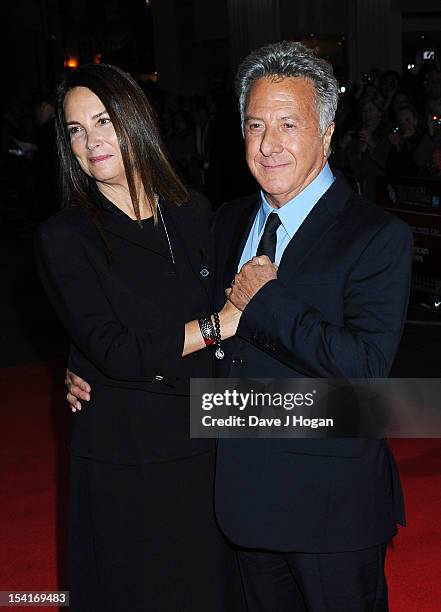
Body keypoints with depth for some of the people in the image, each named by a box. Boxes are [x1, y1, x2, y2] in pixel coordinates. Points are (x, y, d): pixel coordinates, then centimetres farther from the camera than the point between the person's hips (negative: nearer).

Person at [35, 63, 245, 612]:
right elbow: (115, 352, -18)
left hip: (205, 446, 4)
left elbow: (235, 299, 6)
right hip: (123, 460, -3)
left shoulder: (195, 213, 4)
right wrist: (218, 325, -16)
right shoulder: (64, 238, -9)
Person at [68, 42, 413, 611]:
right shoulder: (228, 222, 6)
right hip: (245, 489, 6)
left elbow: (365, 365, -27)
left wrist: (266, 301, -21)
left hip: (330, 501, -5)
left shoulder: (379, 236, -15)